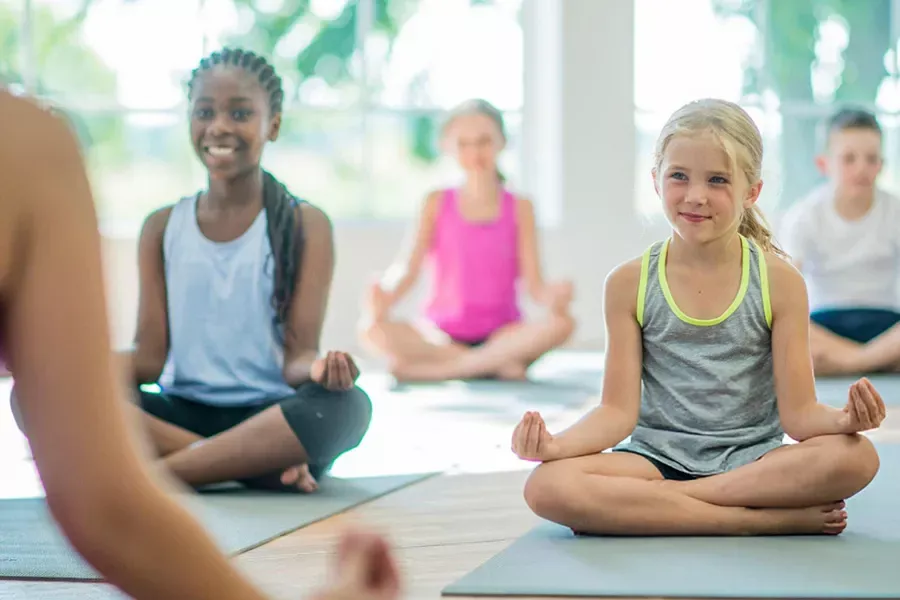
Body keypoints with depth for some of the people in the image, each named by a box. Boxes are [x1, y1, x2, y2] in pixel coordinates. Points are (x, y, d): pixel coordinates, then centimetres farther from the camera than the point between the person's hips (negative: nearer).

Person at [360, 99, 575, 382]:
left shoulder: (519, 208, 6)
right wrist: (385, 299, -28)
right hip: (442, 334, 0)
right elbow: (408, 268, -4)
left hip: (502, 335, 0)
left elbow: (535, 285, -2)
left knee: (562, 323, -31)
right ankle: (498, 366, -29)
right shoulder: (437, 204, 7)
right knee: (372, 330, -29)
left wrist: (554, 297, -27)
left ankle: (435, 369, -29)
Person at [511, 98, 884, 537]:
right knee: (547, 487, -30)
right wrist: (557, 444, -20)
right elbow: (619, 411, 0)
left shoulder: (780, 281, 0)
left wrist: (843, 419, -26)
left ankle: (645, 505, -23)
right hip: (659, 456, 0)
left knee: (857, 456, -31)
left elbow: (797, 413, -3)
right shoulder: (630, 283, 2)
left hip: (752, 459, 0)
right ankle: (769, 519, -27)